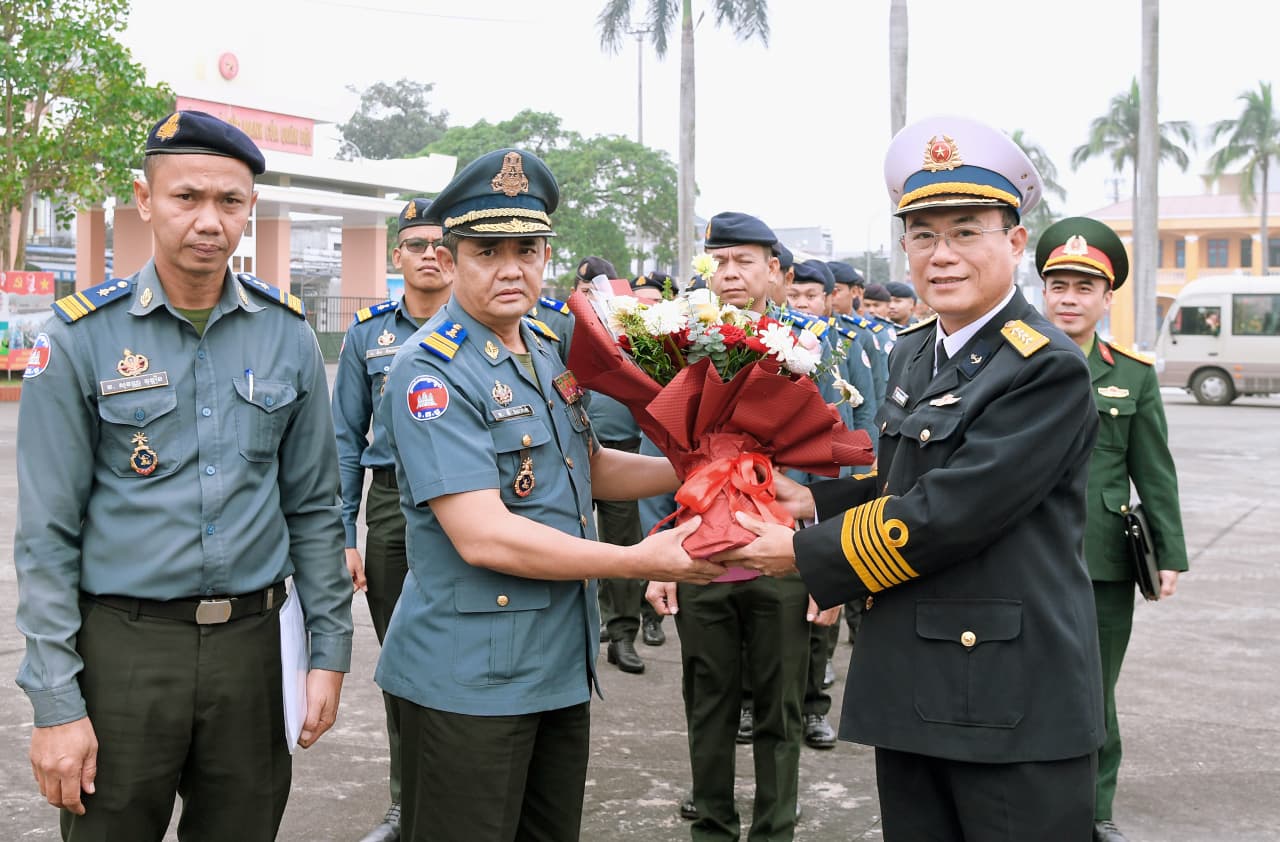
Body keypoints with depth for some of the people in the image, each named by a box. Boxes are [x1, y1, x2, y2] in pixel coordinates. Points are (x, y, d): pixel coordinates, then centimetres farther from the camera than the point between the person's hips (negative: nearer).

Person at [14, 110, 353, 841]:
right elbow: (47, 534, -6)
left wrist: (330, 650, 4)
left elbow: (314, 508, 8)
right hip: (124, 645, -2)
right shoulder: (83, 337, -6)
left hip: (252, 640, 3)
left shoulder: (288, 334, 2)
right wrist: (55, 702, -9)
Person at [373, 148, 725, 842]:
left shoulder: (546, 348, 9)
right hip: (472, 680, -8)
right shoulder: (430, 372, -18)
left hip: (562, 664, 8)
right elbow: (483, 537, -25)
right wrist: (642, 561, -20)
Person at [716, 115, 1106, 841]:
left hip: (1013, 704, -8)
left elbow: (946, 513, -23)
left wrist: (801, 553, -14)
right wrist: (812, 501, 4)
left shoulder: (1047, 369, -17)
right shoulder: (912, 353, 10)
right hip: (911, 692, 8)